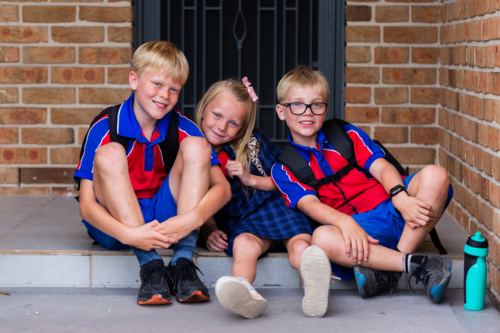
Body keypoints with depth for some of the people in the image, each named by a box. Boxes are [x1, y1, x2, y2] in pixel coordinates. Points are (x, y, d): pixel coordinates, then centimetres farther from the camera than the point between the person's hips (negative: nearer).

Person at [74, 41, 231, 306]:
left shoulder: (182, 129, -4)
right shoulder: (105, 128, -12)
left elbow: (222, 187, -11)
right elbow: (86, 205, -16)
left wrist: (191, 219, -33)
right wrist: (128, 235, -36)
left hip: (167, 217, 2)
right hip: (116, 221, -2)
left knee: (196, 146, -16)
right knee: (109, 154, -27)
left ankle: (183, 263, -27)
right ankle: (150, 265, -33)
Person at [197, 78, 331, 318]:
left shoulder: (254, 143, 10)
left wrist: (251, 179, -2)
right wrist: (209, 232, -5)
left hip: (275, 208, 1)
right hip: (238, 223, -1)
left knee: (299, 245, -32)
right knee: (244, 243, -37)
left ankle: (314, 285, -65)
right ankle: (243, 291, -70)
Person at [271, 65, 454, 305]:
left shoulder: (347, 135, 16)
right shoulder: (283, 169, 9)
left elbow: (381, 168, 3)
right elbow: (309, 204, -8)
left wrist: (400, 197, -21)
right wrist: (345, 222, -29)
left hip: (389, 207, 3)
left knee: (434, 175, -25)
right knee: (322, 238, -38)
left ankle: (388, 272, -28)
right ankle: (418, 264, -32)